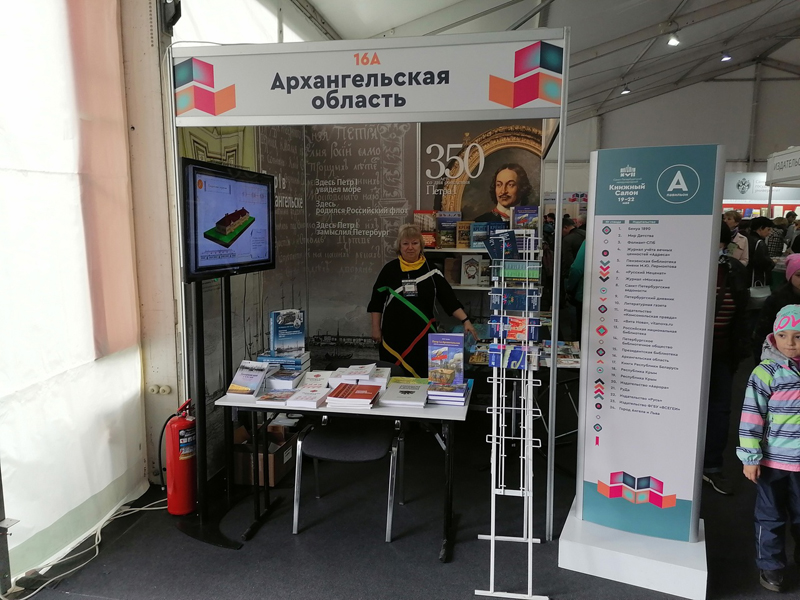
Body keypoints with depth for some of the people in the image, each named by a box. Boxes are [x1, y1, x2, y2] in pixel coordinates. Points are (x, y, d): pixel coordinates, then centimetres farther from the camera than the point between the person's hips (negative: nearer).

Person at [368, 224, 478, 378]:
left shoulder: (431, 270, 2)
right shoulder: (389, 269, 2)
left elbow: (448, 297, -3)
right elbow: (377, 300, 6)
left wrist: (465, 320, -13)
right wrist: (376, 328, 2)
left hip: (422, 335, 0)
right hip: (394, 333, 0)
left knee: (422, 376, 1)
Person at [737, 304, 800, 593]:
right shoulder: (766, 372, -15)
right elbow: (751, 416, -15)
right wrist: (750, 457, -15)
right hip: (774, 460, -4)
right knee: (770, 517, 10)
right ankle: (770, 566, 26)